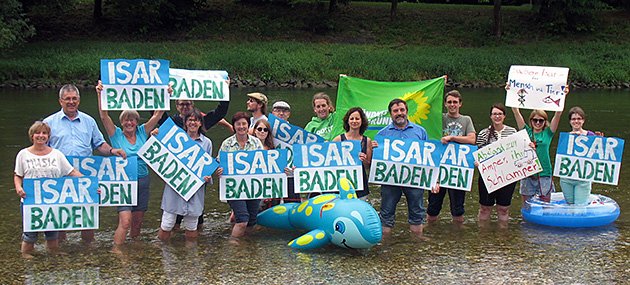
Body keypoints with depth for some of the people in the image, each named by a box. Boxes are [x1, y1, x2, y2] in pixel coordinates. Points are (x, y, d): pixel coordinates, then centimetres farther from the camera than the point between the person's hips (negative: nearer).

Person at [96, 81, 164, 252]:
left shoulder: (142, 132, 6)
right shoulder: (116, 135, -2)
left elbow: (158, 115, 1)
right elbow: (104, 116, -12)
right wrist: (100, 95, -23)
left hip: (143, 180, 4)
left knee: (138, 221, 13)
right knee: (125, 220, -16)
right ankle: (116, 250, -9)